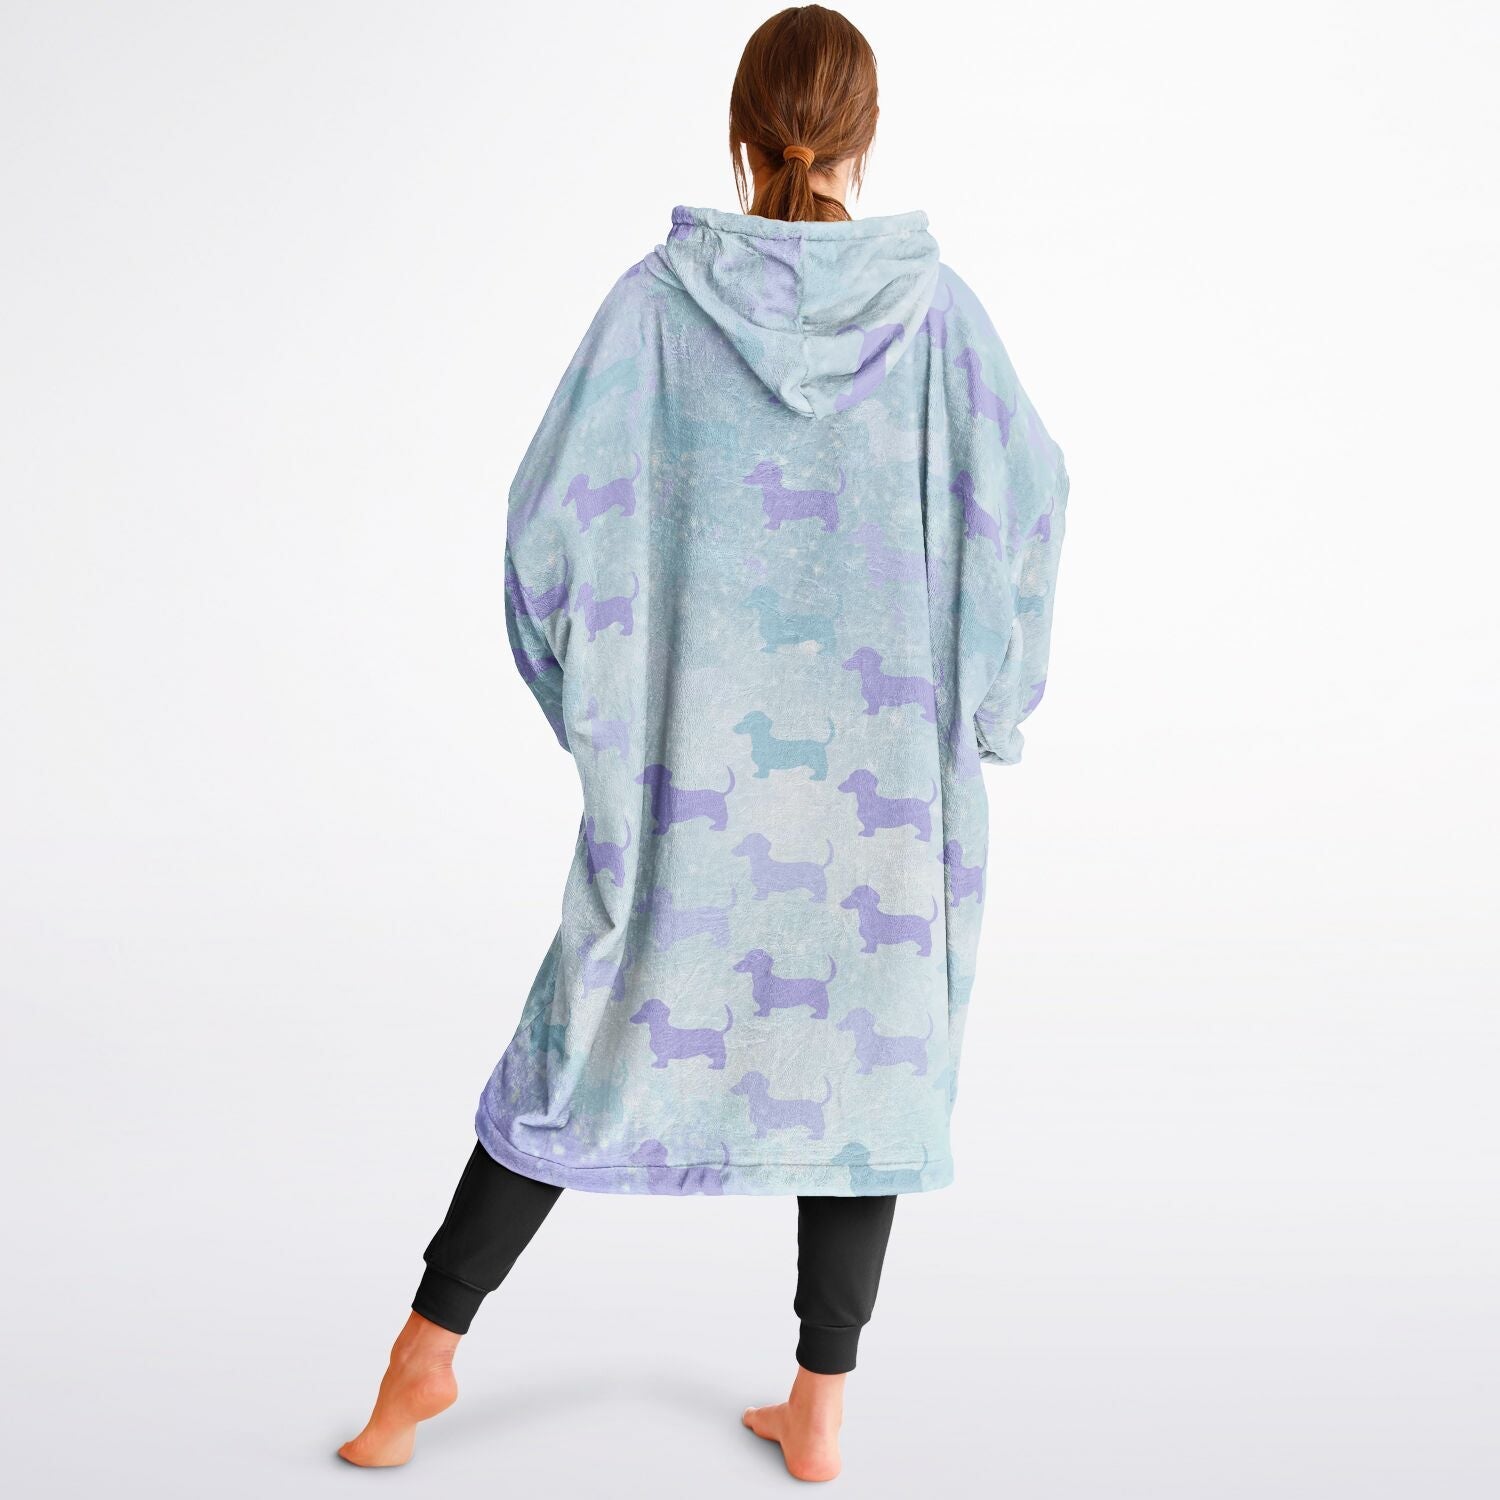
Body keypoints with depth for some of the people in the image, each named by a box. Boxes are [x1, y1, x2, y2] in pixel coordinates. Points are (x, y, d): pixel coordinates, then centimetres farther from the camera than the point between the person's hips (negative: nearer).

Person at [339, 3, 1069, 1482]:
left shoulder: (660, 295, -4)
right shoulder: (933, 302, -2)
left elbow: (553, 508, -6)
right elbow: (1026, 497, -6)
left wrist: (590, 687, 7)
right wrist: (982, 691, 7)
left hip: (698, 750, 0)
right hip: (888, 755, 0)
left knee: (610, 1027, 12)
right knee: (867, 1049, 12)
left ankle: (431, 1341, 23)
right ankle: (818, 1412, 21)